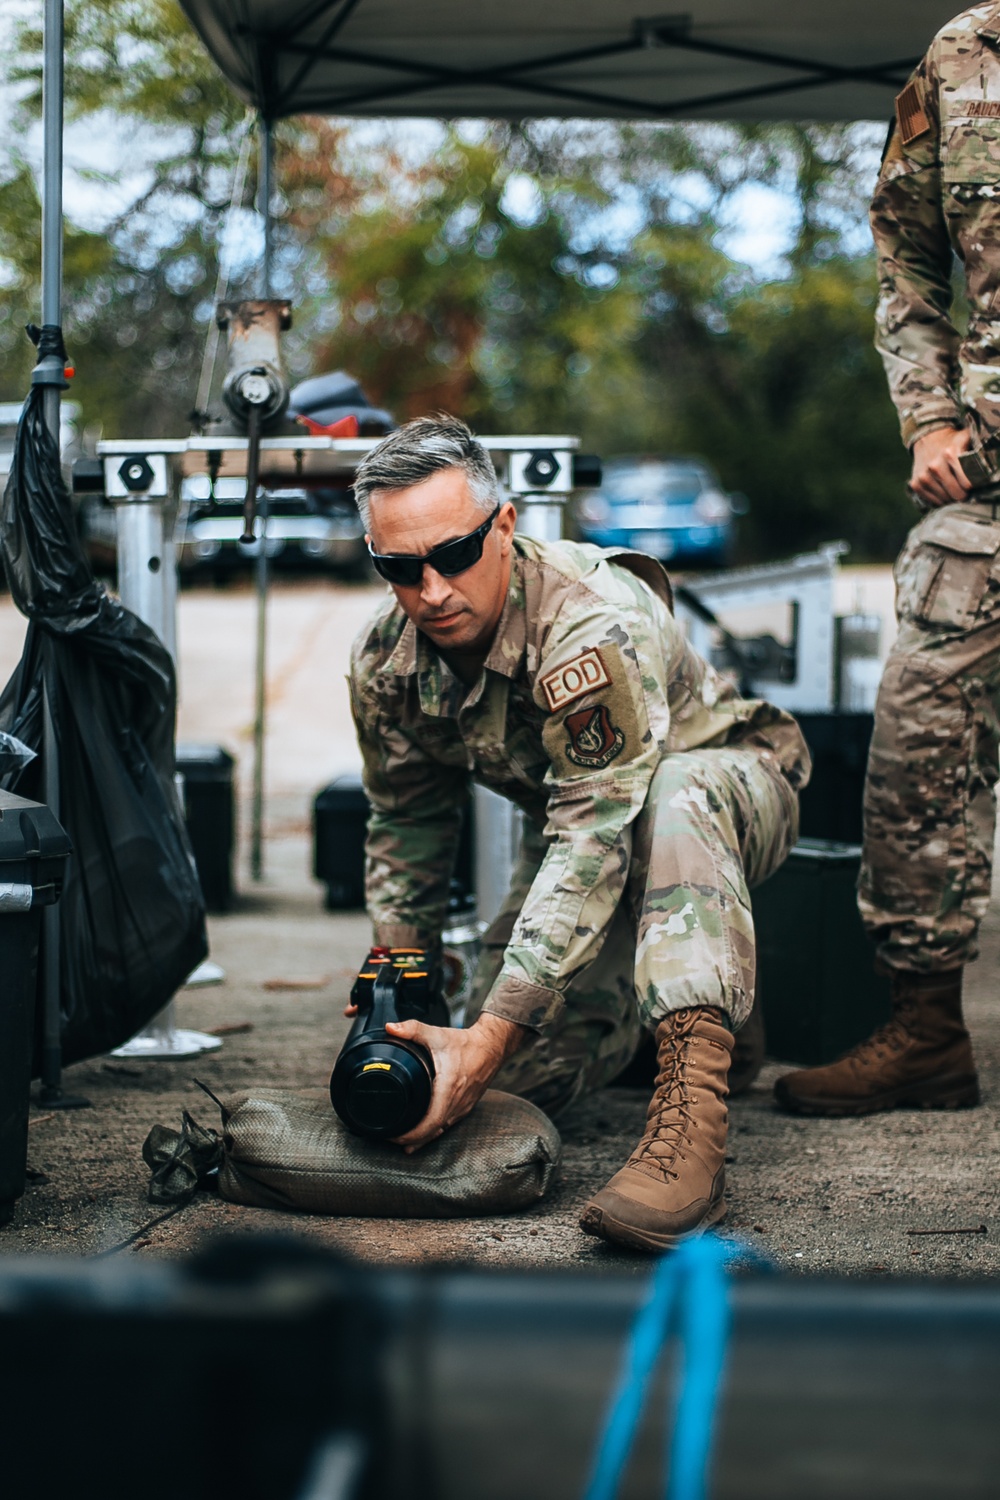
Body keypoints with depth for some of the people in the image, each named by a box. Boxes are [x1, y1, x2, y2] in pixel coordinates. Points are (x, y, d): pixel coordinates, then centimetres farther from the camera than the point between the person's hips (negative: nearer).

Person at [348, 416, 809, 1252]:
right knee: (517, 1076, -12)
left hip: (727, 783, -6)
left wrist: (491, 1035, -45)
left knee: (675, 800, -43)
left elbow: (596, 835, -40)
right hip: (575, 822, 6)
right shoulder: (384, 660, -13)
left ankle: (693, 1119, -48)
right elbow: (408, 825, 5)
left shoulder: (593, 625, -35)